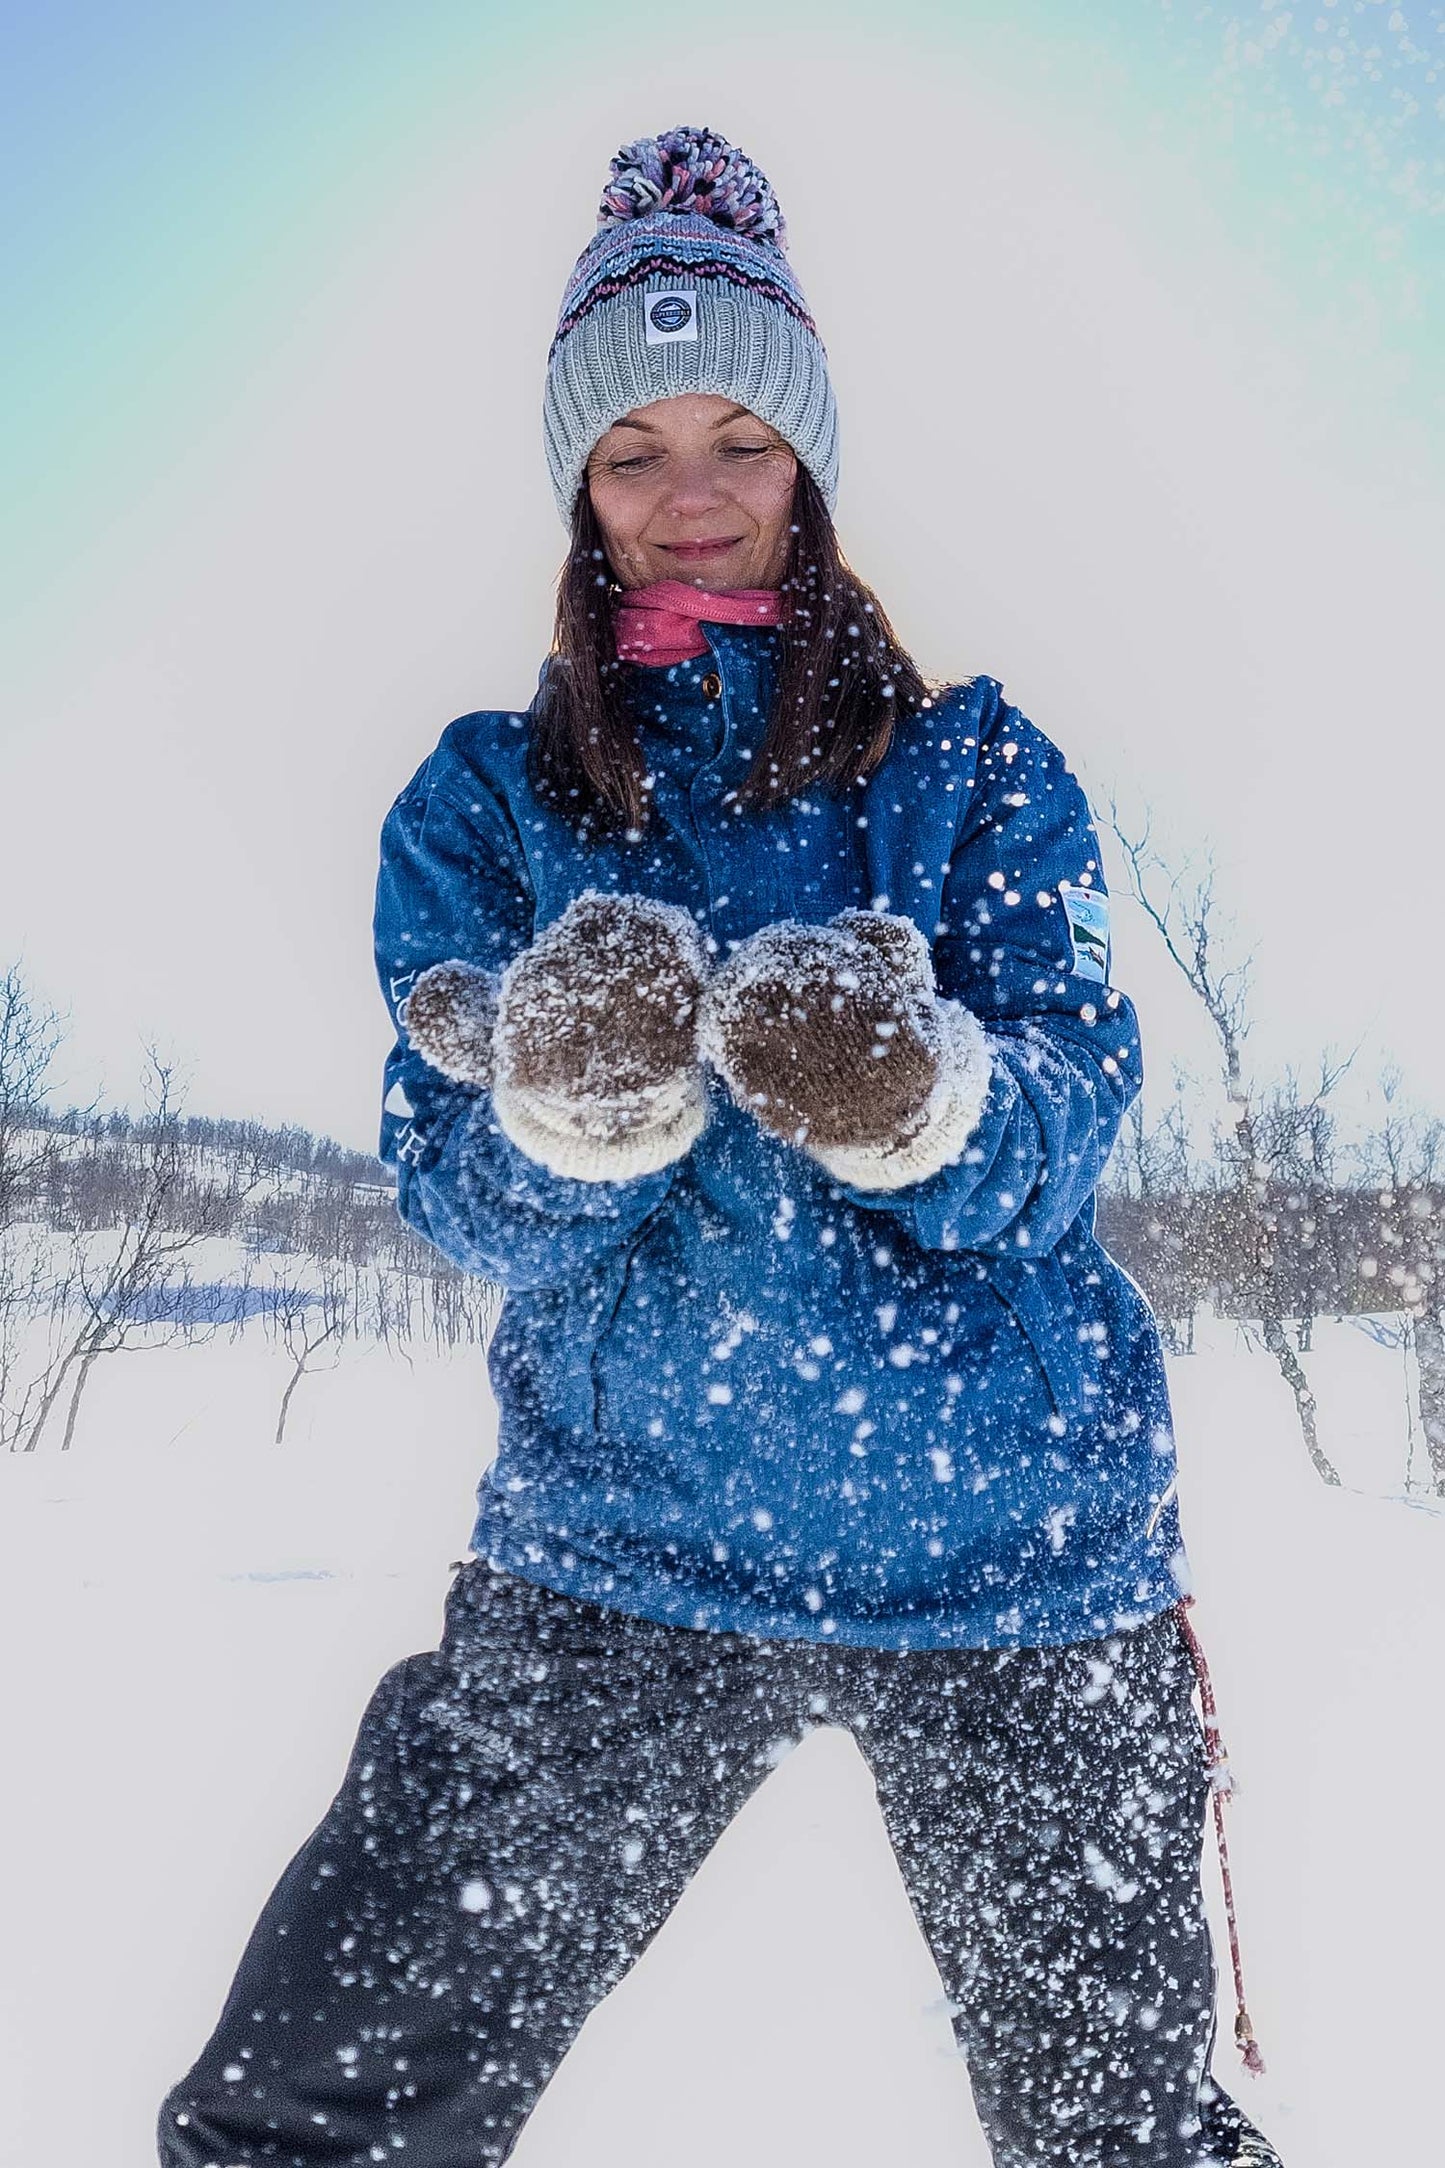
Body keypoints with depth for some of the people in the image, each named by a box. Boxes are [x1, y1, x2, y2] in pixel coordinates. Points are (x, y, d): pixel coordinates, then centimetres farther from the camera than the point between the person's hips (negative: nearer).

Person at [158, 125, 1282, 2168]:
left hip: (1013, 1538, 1)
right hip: (619, 1544, 1)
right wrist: (565, 1116, -27)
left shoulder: (973, 763, 5)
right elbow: (461, 1195, -4)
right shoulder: (484, 795, 6)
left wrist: (923, 1098, -31)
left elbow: (1075, 1116, -8)